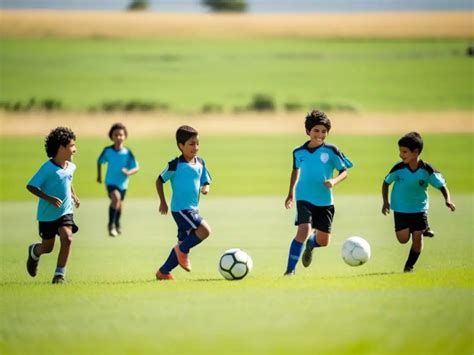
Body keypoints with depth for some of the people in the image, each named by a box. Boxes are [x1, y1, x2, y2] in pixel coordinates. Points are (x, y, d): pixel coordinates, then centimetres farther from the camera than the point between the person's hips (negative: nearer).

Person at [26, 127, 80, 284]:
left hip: (65, 211, 4)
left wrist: (73, 195, 12)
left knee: (67, 238, -21)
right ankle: (34, 252, 48)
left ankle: (60, 274, -10)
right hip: (47, 214, -4)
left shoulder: (71, 167, 0)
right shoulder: (47, 168, -21)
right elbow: (31, 186, -20)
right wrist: (49, 198, -29)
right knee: (48, 247, 10)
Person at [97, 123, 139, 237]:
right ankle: (111, 224, -18)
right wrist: (99, 175, 11)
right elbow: (99, 162, 8)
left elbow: (136, 167, -10)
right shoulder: (107, 151, -10)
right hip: (111, 182, -2)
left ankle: (117, 225, 46)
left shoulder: (127, 153, -12)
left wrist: (128, 172, -30)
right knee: (116, 197, -29)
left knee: (119, 204, 18)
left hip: (123, 183, 2)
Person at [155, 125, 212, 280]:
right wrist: (162, 201, -6)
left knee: (184, 244, 10)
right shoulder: (175, 165, -11)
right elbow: (160, 180, -2)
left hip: (193, 209, 8)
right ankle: (182, 250, -3)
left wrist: (205, 188, -8)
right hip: (180, 209, -8)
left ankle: (163, 272, 19)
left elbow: (206, 182, 16)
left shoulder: (200, 163, 8)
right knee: (205, 231, -23)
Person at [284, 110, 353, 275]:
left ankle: (310, 244, 45)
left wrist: (334, 181, -23)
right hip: (305, 198, -1)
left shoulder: (331, 151, -7)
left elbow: (344, 171, -3)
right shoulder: (299, 152, -1)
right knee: (304, 230, -23)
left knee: (323, 241, 6)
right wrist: (291, 192, 19)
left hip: (325, 201, 1)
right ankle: (290, 270, -18)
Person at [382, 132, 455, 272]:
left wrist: (447, 199, -24)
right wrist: (385, 202, -6)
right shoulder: (398, 169, -16)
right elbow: (386, 183, 0)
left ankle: (409, 265, 17)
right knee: (403, 238, -9)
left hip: (419, 208, 0)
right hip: (400, 209, 0)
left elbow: (442, 185, -6)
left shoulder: (427, 170, -17)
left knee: (417, 237, -4)